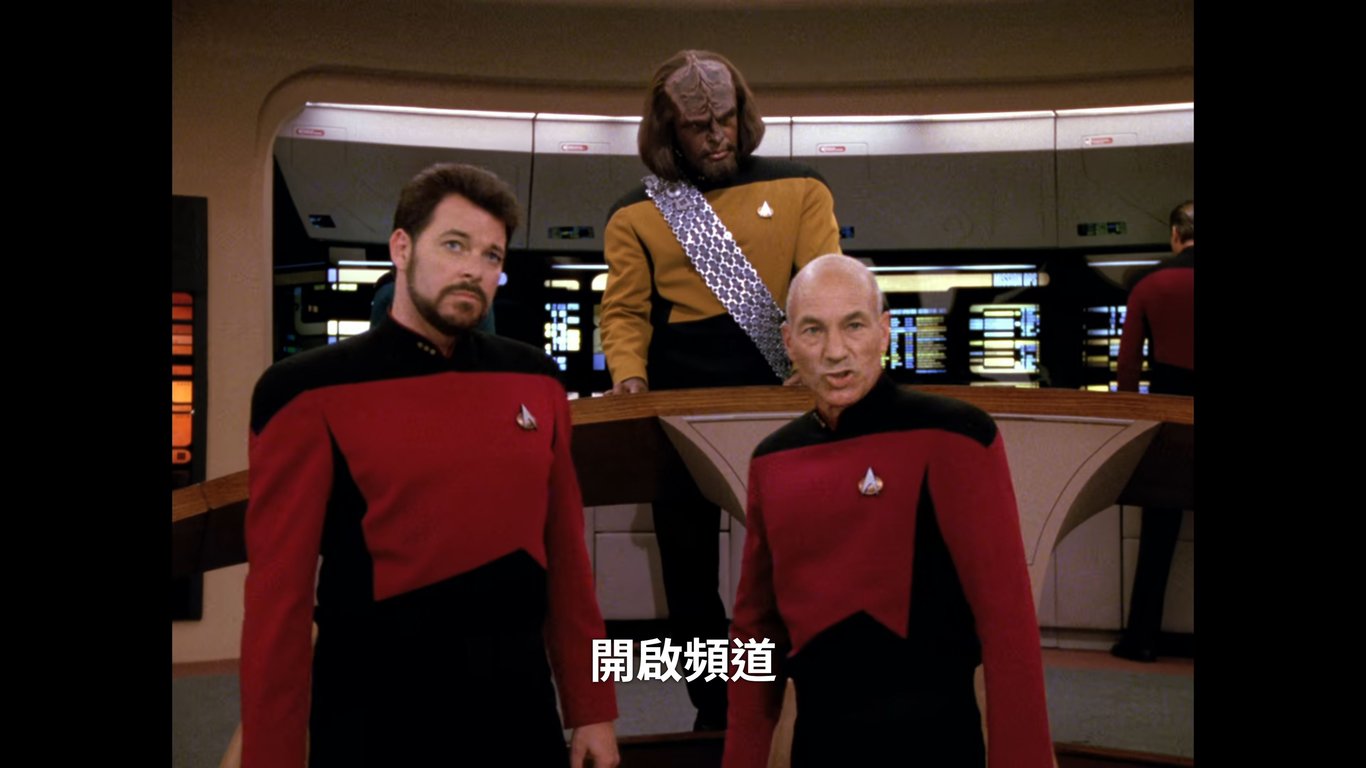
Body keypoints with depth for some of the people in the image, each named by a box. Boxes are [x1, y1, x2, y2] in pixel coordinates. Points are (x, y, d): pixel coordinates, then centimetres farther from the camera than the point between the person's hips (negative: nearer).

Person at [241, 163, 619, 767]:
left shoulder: (536, 381, 3)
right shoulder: (310, 394, -10)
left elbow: (566, 554, 7)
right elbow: (278, 593, -8)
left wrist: (591, 709, 7)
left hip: (521, 706, 4)